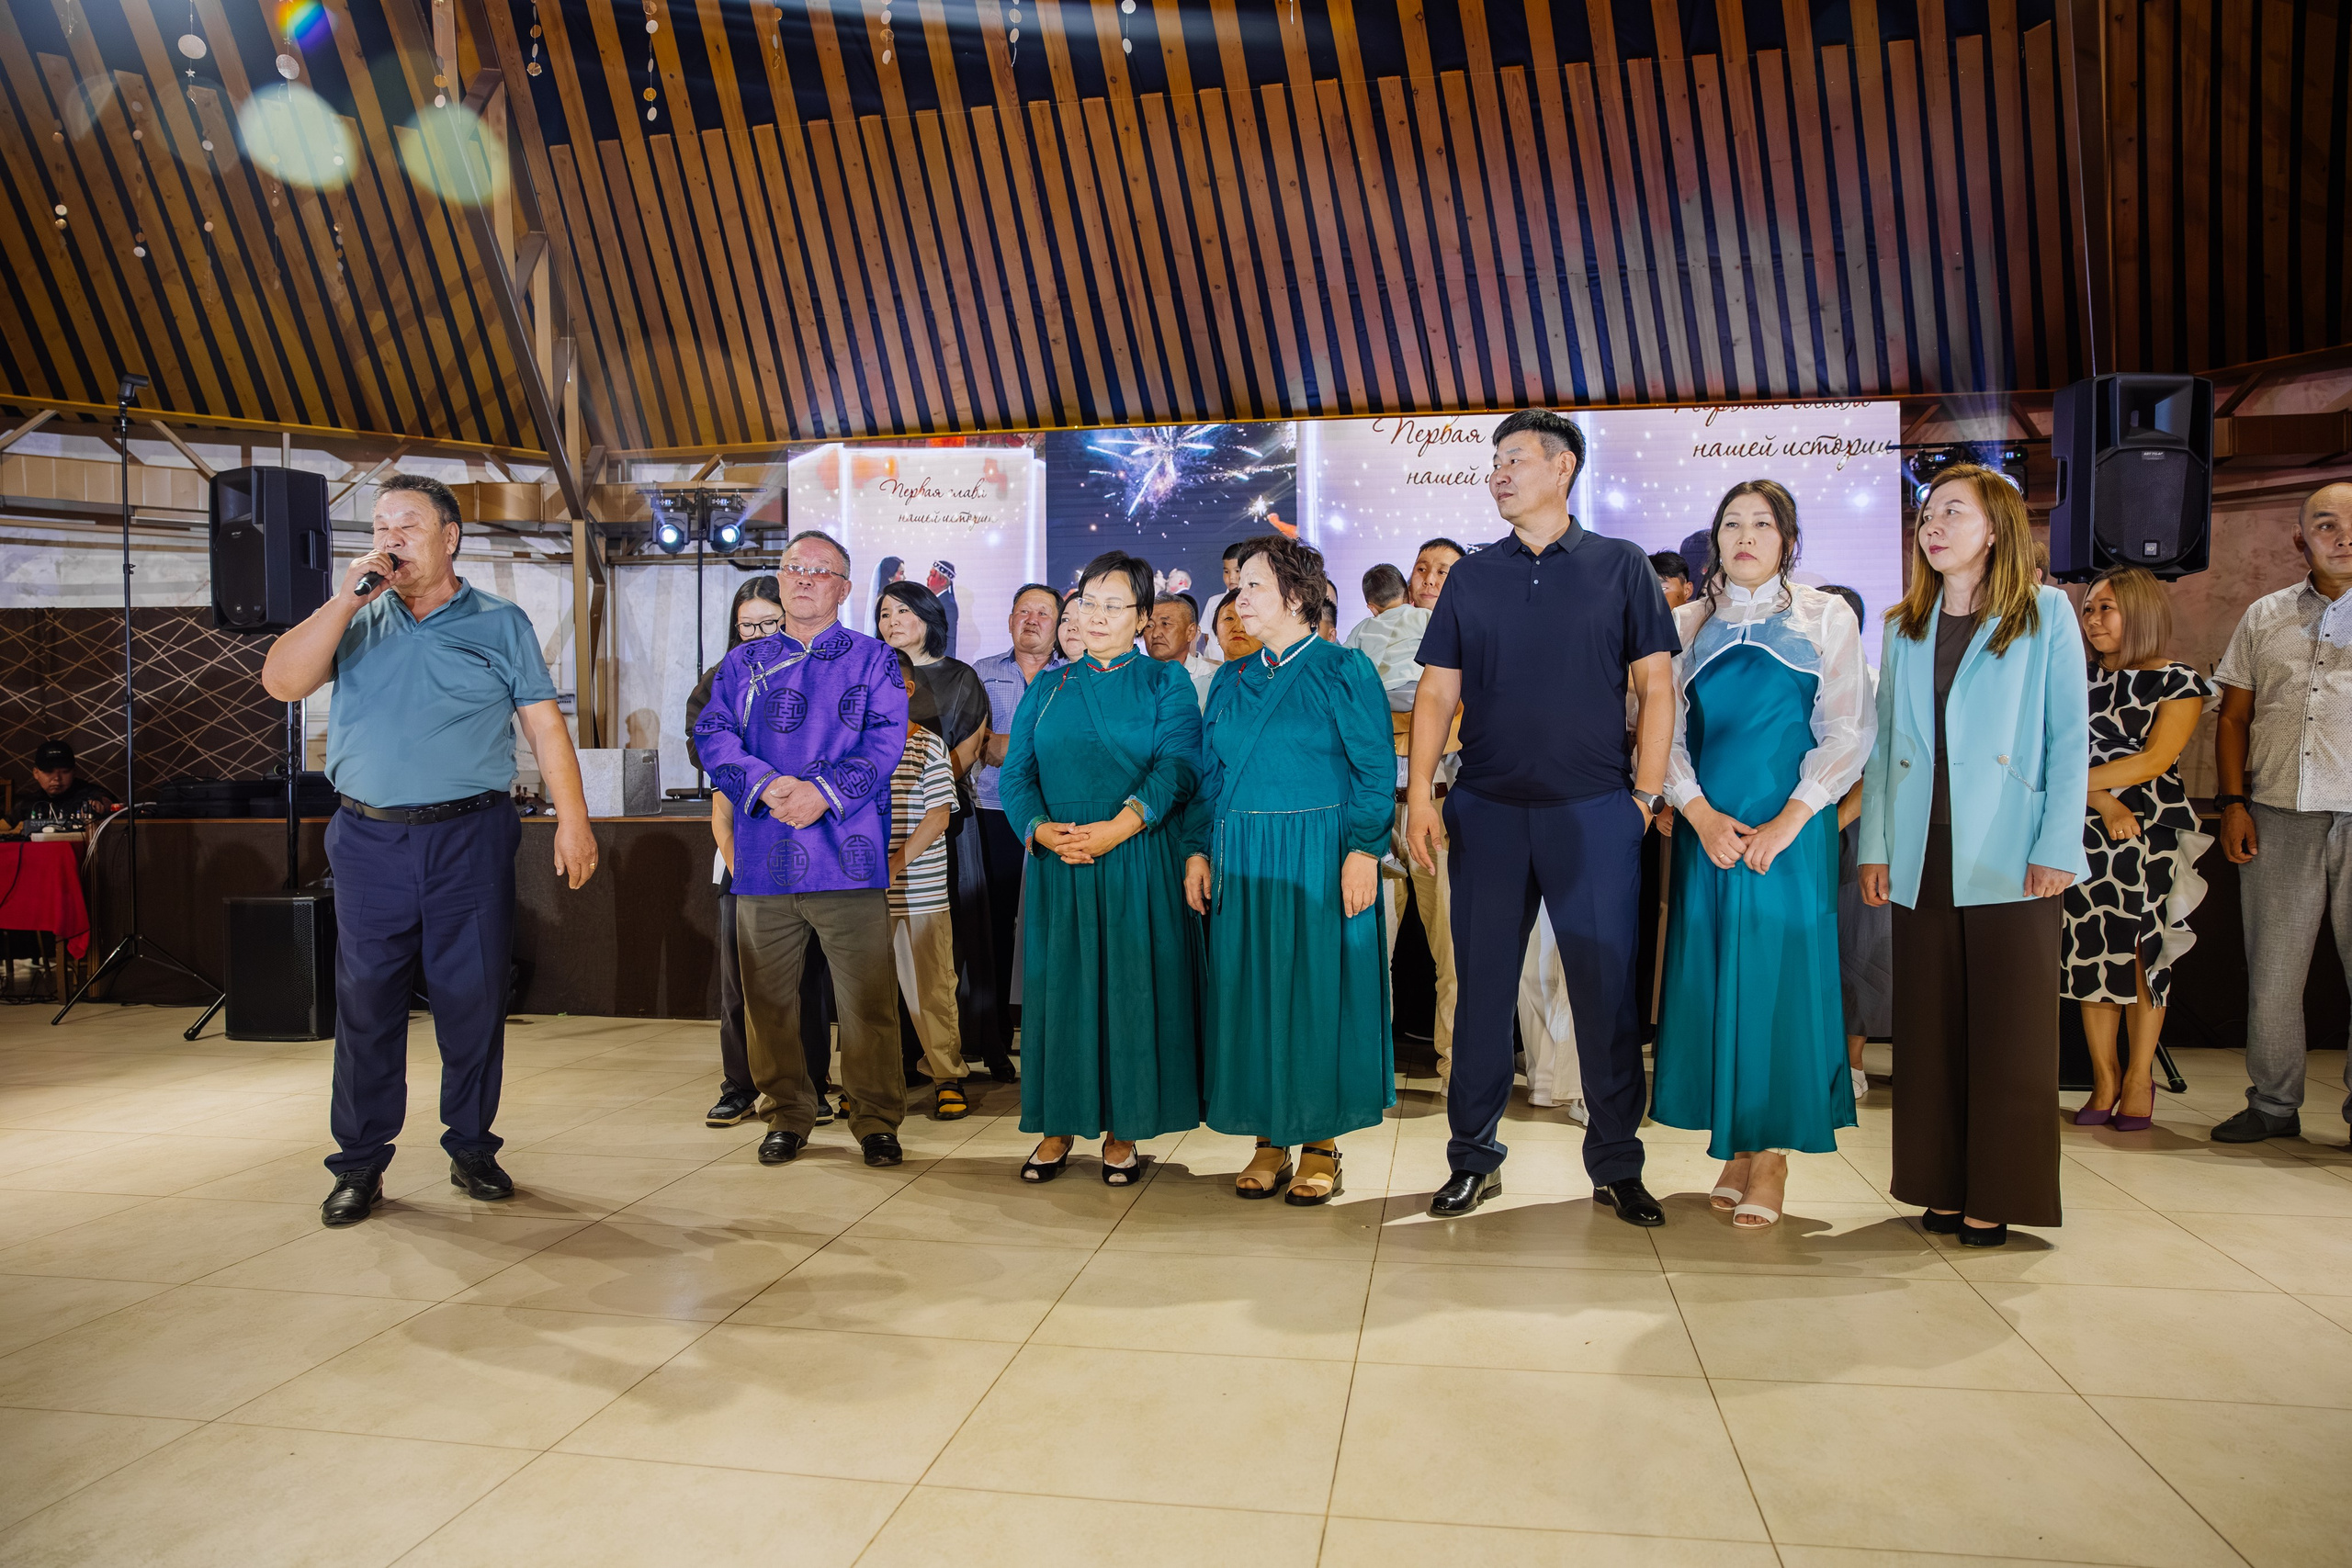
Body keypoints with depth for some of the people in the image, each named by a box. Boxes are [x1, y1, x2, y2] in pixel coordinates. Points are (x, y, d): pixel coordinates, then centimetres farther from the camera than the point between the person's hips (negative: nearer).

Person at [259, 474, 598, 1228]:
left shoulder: (500, 623, 6)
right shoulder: (356, 620, 12)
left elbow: (545, 724, 3)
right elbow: (281, 681, -2)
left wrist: (572, 820, -5)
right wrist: (347, 597, -9)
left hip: (471, 839, -2)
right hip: (369, 840, 2)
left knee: (473, 997, 3)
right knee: (366, 1002, 4)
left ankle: (471, 1149, 17)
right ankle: (360, 1165, 14)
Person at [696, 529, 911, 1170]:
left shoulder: (873, 660, 10)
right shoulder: (742, 663, 17)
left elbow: (885, 740, -3)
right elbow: (714, 737, 5)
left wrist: (825, 792, -17)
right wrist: (765, 785, -14)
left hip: (848, 856, -2)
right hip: (763, 856, 3)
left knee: (867, 997, -3)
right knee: (769, 998, 8)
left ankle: (876, 1119, 10)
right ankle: (787, 1114, 23)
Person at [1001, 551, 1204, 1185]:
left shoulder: (1166, 682, 7)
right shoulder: (1047, 687, 16)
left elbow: (1178, 766, -8)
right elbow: (1016, 771, 6)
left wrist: (1119, 827, -22)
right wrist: (1042, 829, -14)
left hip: (1140, 864, -2)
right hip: (1057, 864, 3)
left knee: (1132, 986, 0)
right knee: (1059, 985, 4)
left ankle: (1122, 1131, 11)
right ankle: (1058, 1127, 16)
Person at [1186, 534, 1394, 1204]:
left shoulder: (1344, 670, -1)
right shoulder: (1231, 681, 14)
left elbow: (1376, 770, -6)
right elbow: (1209, 773, 14)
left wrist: (1364, 850, -16)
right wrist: (1197, 850, 4)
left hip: (1319, 859, -5)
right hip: (1242, 862, 5)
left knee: (1317, 991, -1)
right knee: (1249, 993, 5)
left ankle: (1320, 1142, 11)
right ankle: (1269, 1140, 15)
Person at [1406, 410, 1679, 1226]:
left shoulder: (1621, 566, 6)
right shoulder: (1470, 577, 10)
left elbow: (1655, 685, 3)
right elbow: (1437, 691, 7)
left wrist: (1648, 792, -4)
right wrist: (1420, 796, -3)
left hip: (1594, 811, -2)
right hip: (1486, 811, 2)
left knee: (1606, 988, 3)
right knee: (1482, 984, 6)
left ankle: (1616, 1165, 17)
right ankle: (1474, 1158, 19)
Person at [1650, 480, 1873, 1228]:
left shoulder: (1825, 617, 6)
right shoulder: (1688, 624, 11)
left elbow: (1848, 731, -1)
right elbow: (1665, 729, 6)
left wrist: (1788, 821, -12)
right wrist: (1701, 814, -10)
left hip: (1791, 829, -2)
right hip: (1706, 827, 2)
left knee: (1780, 973, -4)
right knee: (1712, 974, 3)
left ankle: (1773, 1154, 6)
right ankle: (1734, 1145, 16)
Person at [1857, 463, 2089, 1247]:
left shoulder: (2046, 615, 3)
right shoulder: (1904, 628, 14)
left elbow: (2071, 738, -2)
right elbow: (1885, 743, 12)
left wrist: (2056, 847, -10)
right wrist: (1874, 844, 5)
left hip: (2010, 857, -3)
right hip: (1922, 857, 4)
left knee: (2009, 1029, 0)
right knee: (1931, 1029, 6)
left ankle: (1997, 1194, 10)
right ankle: (1942, 1184, 15)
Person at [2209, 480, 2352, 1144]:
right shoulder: (2264, 616, 14)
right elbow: (2233, 718, 14)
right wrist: (2234, 802, 4)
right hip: (2278, 819, 2)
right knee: (2271, 970, 6)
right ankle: (2273, 1105, 17)